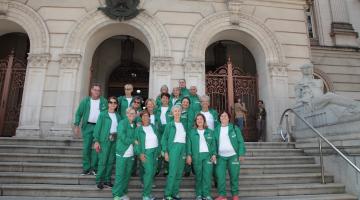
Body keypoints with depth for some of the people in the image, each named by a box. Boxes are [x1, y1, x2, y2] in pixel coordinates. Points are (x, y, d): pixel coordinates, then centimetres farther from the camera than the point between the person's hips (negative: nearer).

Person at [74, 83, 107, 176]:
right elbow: (78, 113, 6)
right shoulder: (85, 101, 7)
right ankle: (86, 168, 13)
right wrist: (76, 125, -2)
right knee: (86, 148, 2)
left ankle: (93, 168, 8)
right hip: (87, 126, 1)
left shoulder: (104, 101, 5)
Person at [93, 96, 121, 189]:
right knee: (103, 161, -4)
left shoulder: (117, 116, 11)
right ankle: (99, 181, 9)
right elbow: (97, 127, -5)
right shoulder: (103, 114, -2)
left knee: (111, 161, 8)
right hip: (105, 140, -4)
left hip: (115, 140, 4)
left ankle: (107, 179, 20)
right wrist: (96, 141, -12)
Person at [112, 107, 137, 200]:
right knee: (120, 175, 0)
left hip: (131, 154, 5)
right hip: (122, 153, -5)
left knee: (127, 175, 11)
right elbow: (124, 139, -16)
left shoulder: (135, 124, 10)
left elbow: (135, 137, 11)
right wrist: (134, 141, -5)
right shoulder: (122, 123, -9)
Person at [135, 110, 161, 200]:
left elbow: (158, 138, 13)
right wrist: (140, 153, -16)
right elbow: (137, 142, -7)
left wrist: (159, 150, 10)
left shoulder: (153, 126, 10)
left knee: (153, 172, 10)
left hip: (155, 151, 5)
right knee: (149, 172, -12)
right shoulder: (139, 129, -2)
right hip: (146, 152, -5)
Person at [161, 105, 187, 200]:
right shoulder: (170, 124, 4)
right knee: (172, 172, -11)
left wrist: (186, 152, 9)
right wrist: (165, 152, -7)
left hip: (183, 148, 5)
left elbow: (186, 138, 15)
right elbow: (164, 138, 1)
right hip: (174, 147, -4)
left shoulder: (183, 125, 16)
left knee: (179, 173, 6)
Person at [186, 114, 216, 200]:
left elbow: (213, 144, 9)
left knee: (207, 175, -5)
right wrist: (189, 155, -5)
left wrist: (214, 154, -1)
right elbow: (189, 144, 3)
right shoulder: (192, 132, 7)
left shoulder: (210, 132, 11)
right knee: (198, 175, 3)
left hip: (208, 155, 1)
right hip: (196, 156, -1)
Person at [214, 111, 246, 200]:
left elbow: (240, 142, -1)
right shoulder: (216, 130, 7)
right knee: (220, 176, -2)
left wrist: (241, 154, -7)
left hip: (233, 156, -2)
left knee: (234, 176, 4)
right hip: (221, 156, 2)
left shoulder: (234, 128, 1)